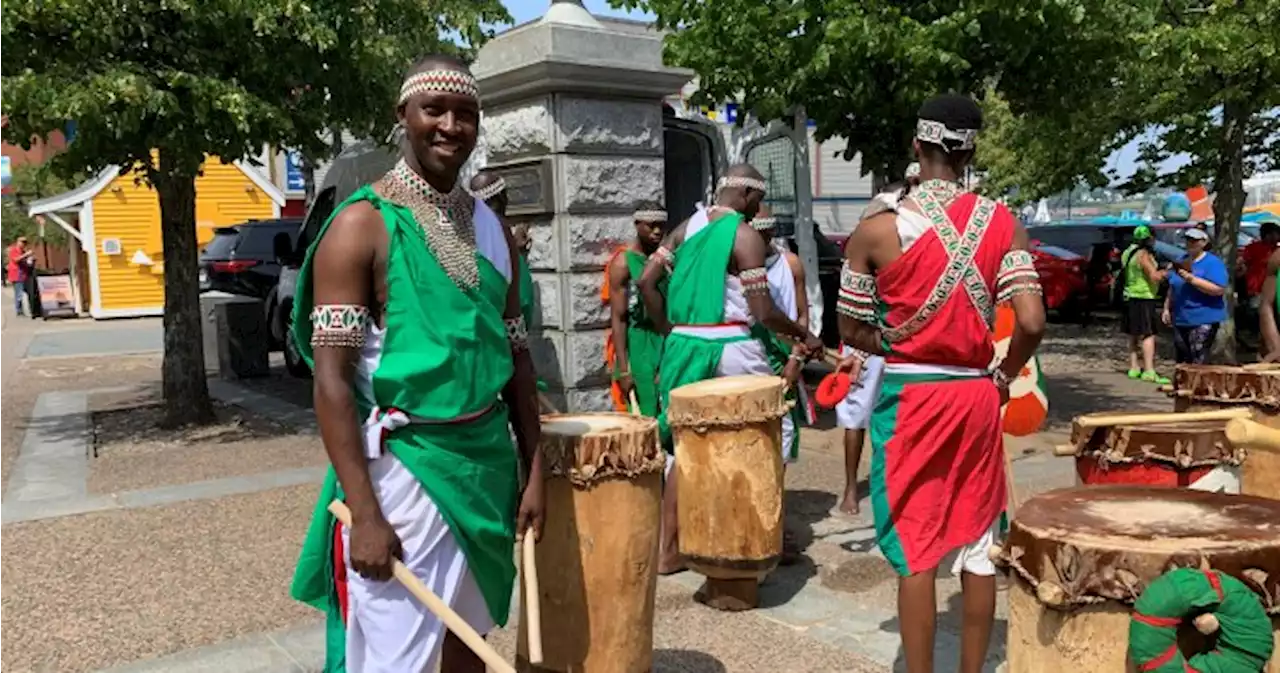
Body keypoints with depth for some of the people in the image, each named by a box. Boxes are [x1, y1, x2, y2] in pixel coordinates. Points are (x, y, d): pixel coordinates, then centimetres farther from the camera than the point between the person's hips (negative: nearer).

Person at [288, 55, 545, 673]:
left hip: (488, 458, 6)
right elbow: (331, 380, -14)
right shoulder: (363, 223, -10)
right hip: (404, 461, -6)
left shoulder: (491, 227, 9)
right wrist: (364, 512, -19)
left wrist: (534, 470, 8)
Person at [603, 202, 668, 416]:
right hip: (636, 346, -5)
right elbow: (618, 318, -12)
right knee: (642, 417, -3)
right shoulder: (623, 263, -8)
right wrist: (623, 369, -17)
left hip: (666, 342, 5)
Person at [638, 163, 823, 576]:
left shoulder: (686, 228, 10)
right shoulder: (745, 236, -8)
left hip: (683, 344, 6)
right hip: (730, 348, -6)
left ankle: (669, 550, 14)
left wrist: (670, 331, 14)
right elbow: (764, 313, -13)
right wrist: (802, 334, 3)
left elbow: (646, 282, 7)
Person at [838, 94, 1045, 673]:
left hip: (910, 395, -2)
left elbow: (851, 331, -1)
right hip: (976, 393, 3)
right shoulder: (1001, 223, -2)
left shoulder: (877, 230, -7)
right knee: (977, 545, 14)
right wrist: (1002, 377, 7)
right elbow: (1032, 323, -10)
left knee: (916, 549, 5)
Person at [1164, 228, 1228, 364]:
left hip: (1204, 319, -7)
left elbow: (1219, 290, -19)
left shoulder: (1212, 263, -8)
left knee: (1198, 363, -11)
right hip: (1181, 319, 7)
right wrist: (1167, 308, 17)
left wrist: (1191, 278, -23)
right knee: (1182, 361, 12)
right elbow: (1172, 288, 24)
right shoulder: (1181, 261, 15)